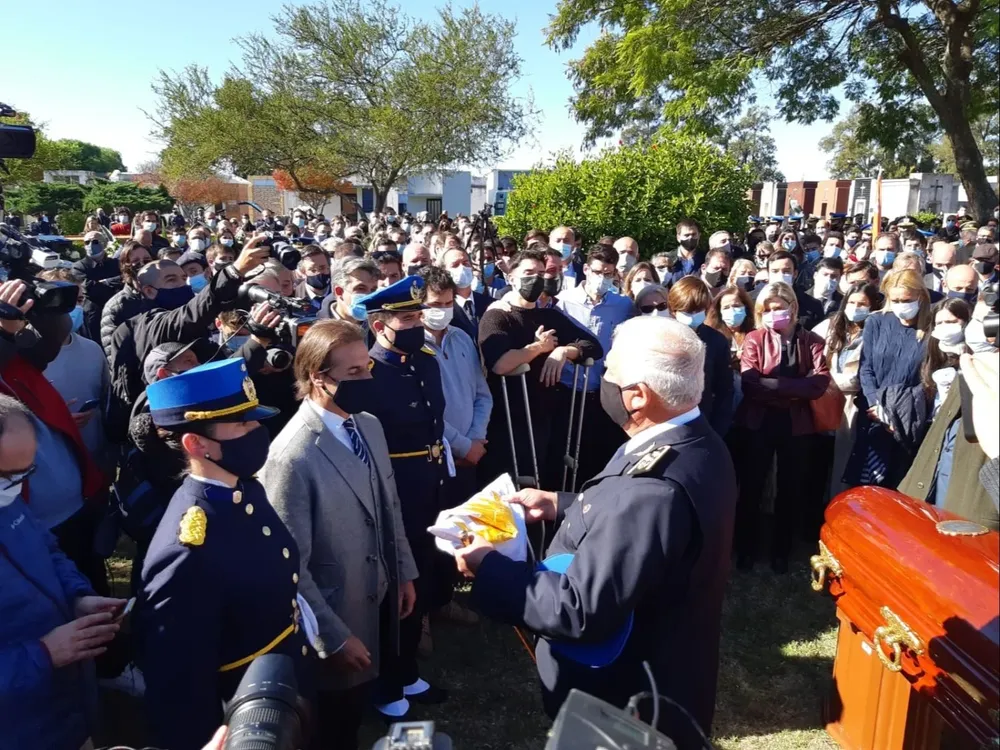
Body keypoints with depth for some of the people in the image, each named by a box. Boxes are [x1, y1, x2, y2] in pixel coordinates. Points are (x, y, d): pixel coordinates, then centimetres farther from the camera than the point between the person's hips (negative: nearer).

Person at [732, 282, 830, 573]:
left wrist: (773, 385, -19)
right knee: (751, 487, 8)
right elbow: (750, 383, -16)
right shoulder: (754, 339, -2)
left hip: (795, 424, 1)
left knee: (789, 489, 13)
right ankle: (745, 548, 26)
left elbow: (819, 384, -14)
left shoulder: (811, 341, 1)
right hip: (758, 422, -1)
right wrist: (794, 387, -19)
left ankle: (781, 550, 31)